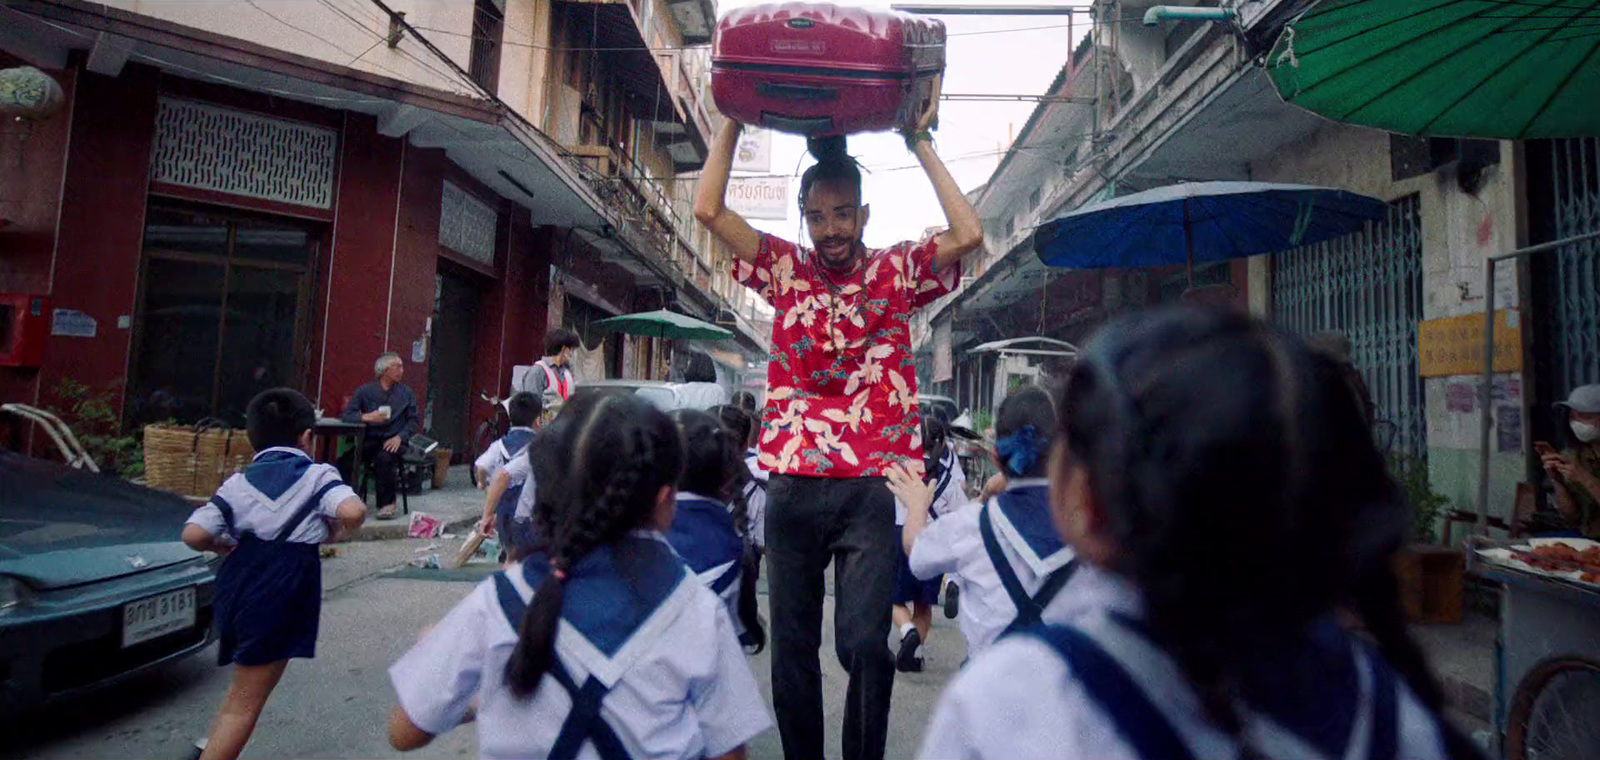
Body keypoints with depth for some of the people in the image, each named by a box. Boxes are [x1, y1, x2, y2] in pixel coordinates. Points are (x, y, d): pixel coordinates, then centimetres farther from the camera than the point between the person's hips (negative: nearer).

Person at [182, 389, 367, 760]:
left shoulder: (238, 483, 7)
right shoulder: (318, 476, -6)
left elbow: (194, 535, -4)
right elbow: (353, 511, -24)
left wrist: (224, 546, 15)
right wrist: (338, 530, -4)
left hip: (234, 594, 6)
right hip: (278, 604, -6)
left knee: (243, 687, 30)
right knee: (246, 705, 3)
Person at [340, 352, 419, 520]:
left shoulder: (405, 393, 13)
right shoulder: (365, 391, 11)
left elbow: (414, 421, 8)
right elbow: (346, 415, 2)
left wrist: (399, 437, -9)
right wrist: (366, 417, -17)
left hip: (392, 441, -1)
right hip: (369, 441, 1)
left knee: (384, 458, -35)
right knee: (346, 460, -28)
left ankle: (387, 504, -19)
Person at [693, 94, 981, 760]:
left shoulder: (896, 272, 7)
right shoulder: (785, 270, 10)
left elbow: (968, 234, -8)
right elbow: (708, 210, 4)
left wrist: (921, 144, -2)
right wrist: (734, 121, 7)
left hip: (873, 485, -2)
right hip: (792, 484, 2)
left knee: (864, 643, -9)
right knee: (791, 644, 10)